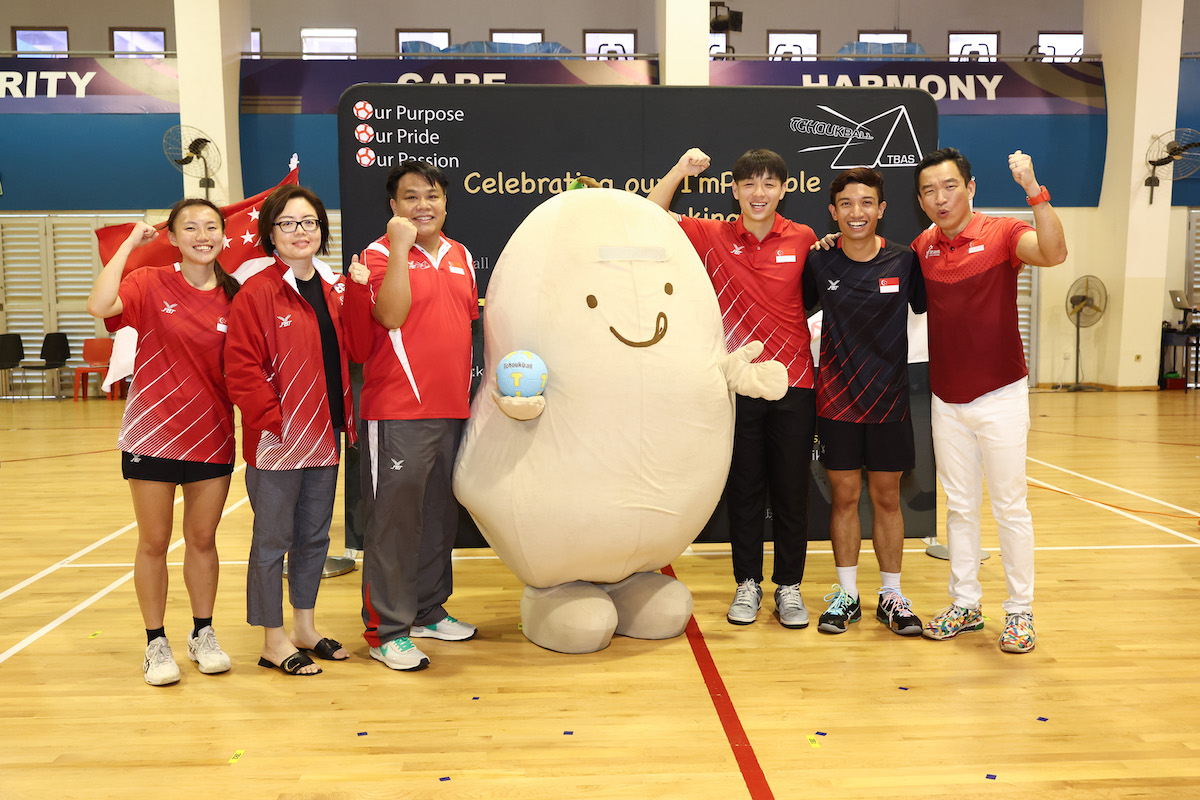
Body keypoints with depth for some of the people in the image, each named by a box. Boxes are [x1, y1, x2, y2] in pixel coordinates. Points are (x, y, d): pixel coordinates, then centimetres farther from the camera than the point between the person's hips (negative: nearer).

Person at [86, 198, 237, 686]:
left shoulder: (232, 297, 1)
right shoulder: (151, 284, -6)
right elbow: (99, 306, -26)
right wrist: (130, 243, -18)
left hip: (212, 436, 2)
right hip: (153, 433, -2)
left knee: (203, 540, 13)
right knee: (154, 542, 9)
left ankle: (202, 635, 29)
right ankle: (156, 643, 24)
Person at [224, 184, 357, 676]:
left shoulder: (335, 289, 9)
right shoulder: (257, 293, -10)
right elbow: (242, 369, -14)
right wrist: (274, 421, -17)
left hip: (324, 437, 7)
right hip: (276, 442, -6)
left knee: (314, 536, 17)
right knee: (272, 540, 5)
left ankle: (305, 628, 32)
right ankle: (274, 641, 19)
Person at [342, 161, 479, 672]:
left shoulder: (460, 255, 15)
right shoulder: (380, 254, -5)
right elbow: (390, 315, -22)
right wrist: (401, 245, -20)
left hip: (452, 411, 7)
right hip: (398, 413, -7)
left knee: (441, 515, 15)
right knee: (394, 520, -1)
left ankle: (428, 610, 30)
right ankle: (387, 630, 9)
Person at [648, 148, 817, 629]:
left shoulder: (804, 241, 2)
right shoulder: (714, 238, 2)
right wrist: (679, 171, -6)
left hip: (793, 385, 0)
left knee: (792, 492, 7)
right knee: (743, 490, 10)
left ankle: (789, 586, 23)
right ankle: (747, 584, 25)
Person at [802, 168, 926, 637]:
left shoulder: (904, 261, -3)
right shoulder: (818, 262, -3)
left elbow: (930, 308, 9)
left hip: (890, 399, 0)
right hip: (836, 400, 0)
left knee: (887, 499, 9)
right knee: (844, 496, 7)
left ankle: (891, 596, 23)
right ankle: (846, 595, 21)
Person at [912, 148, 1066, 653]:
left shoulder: (1001, 234, -9)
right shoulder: (922, 248, 5)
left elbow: (1054, 253, -28)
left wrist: (1034, 190, -38)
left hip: (1000, 397, -4)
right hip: (946, 401, 4)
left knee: (1009, 507, 5)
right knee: (959, 507, 12)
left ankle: (1020, 612, 19)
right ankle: (965, 605, 24)